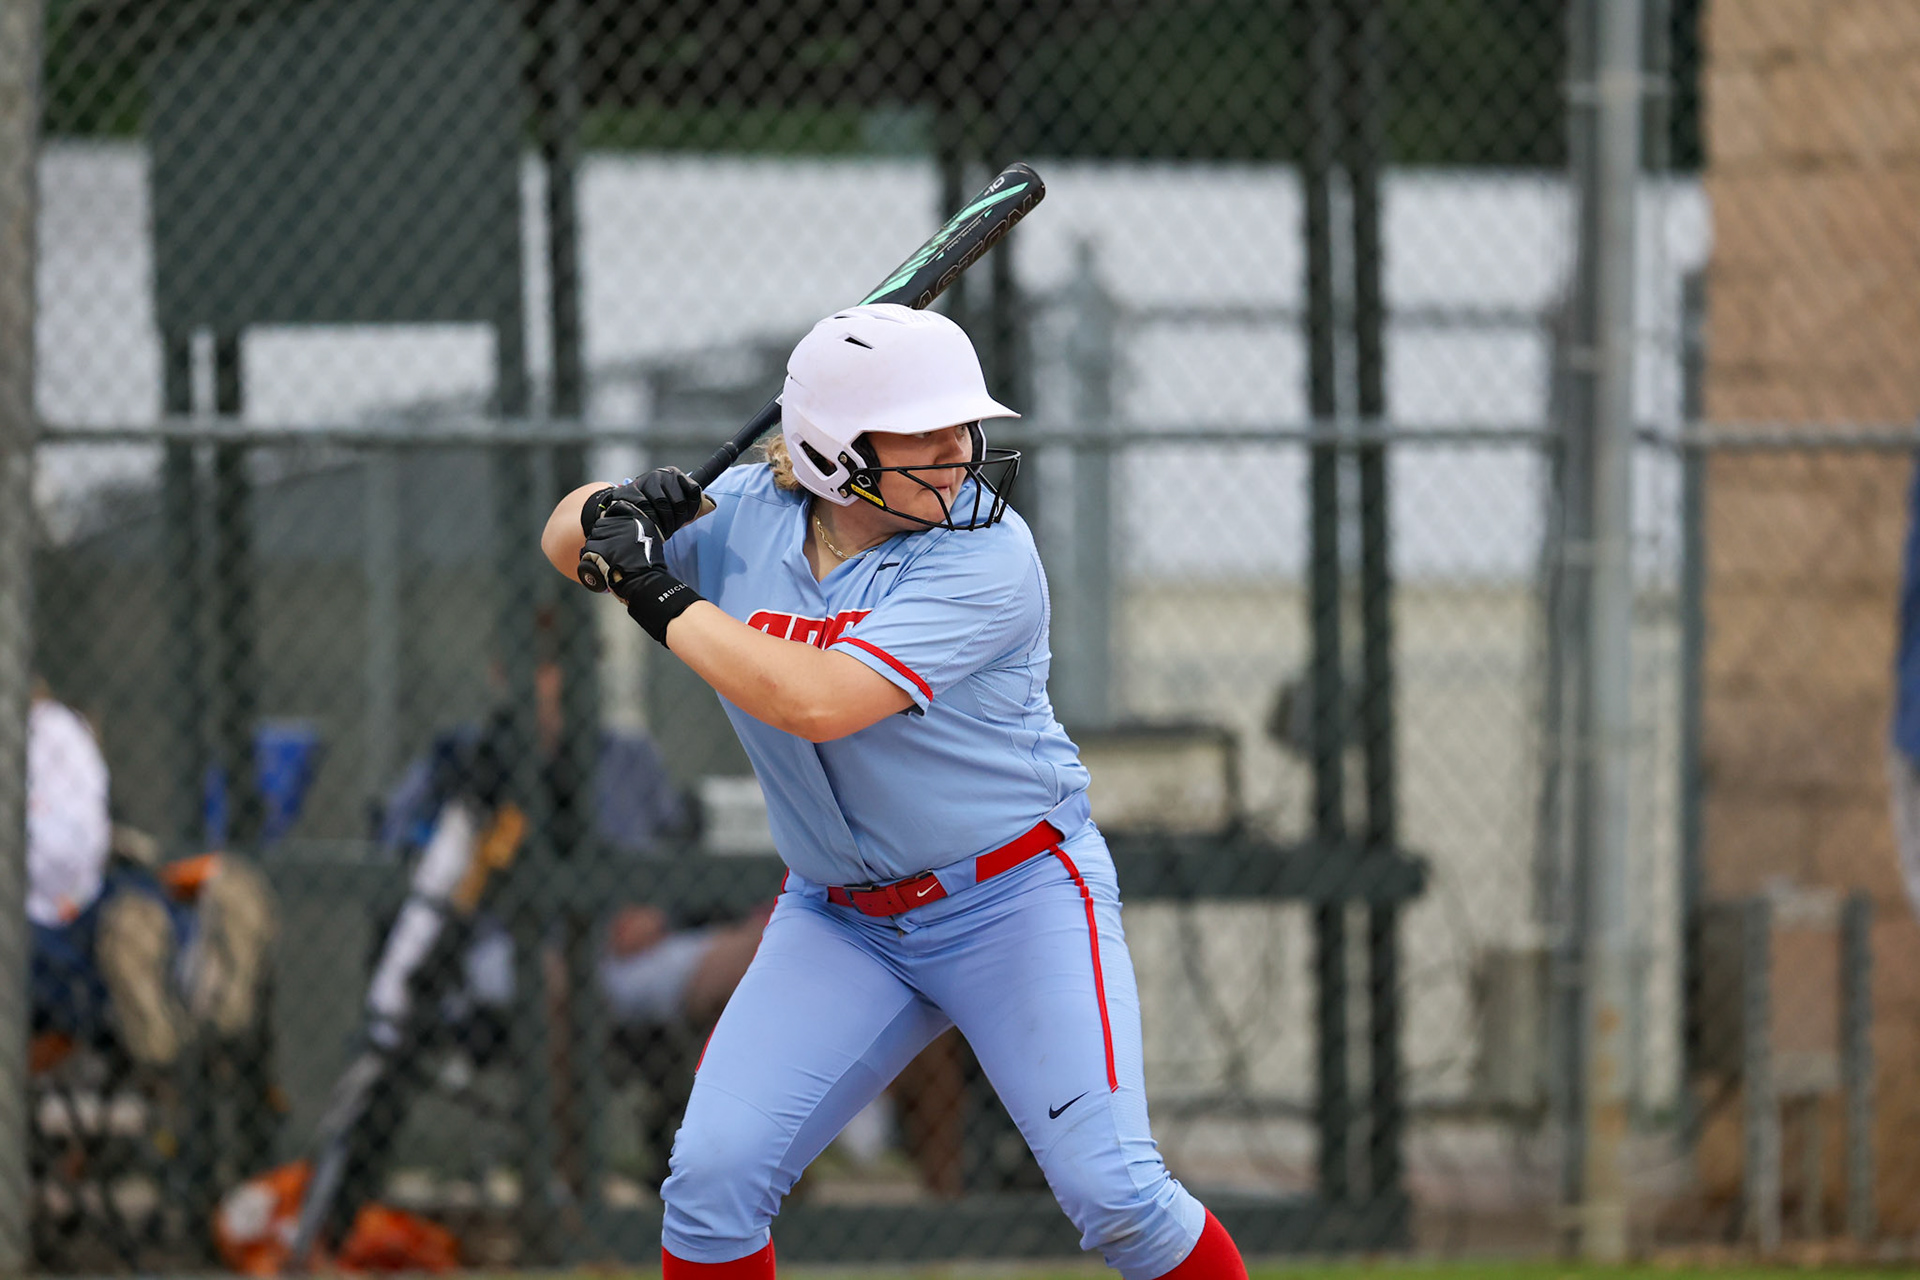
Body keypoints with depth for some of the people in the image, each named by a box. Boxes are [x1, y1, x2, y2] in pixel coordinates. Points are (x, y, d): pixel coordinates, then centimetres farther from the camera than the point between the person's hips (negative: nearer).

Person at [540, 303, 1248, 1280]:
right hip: (837, 922, 4)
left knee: (1111, 1190, -16)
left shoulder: (986, 557, -21)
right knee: (713, 1172, -10)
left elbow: (821, 701, -32)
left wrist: (663, 598, -24)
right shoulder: (746, 515, -4)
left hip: (1018, 900, -4)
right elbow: (568, 542, 10)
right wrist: (610, 513, -14)